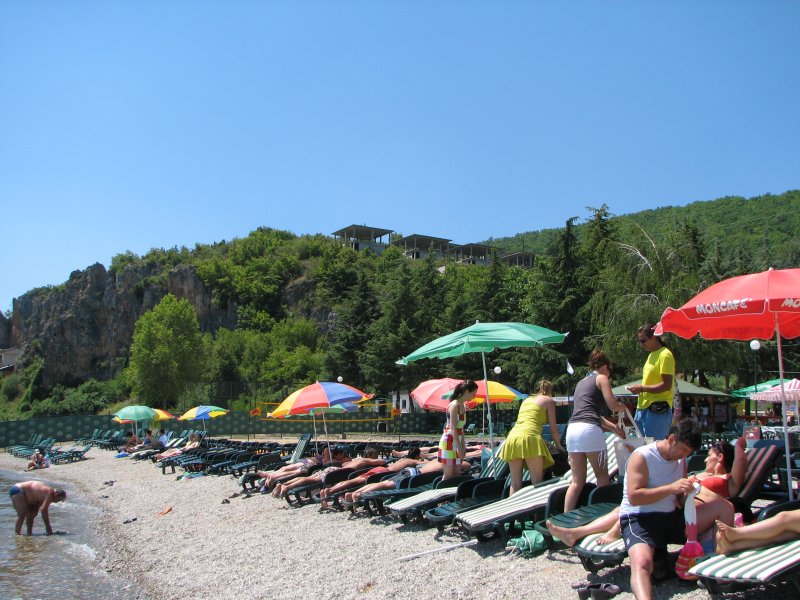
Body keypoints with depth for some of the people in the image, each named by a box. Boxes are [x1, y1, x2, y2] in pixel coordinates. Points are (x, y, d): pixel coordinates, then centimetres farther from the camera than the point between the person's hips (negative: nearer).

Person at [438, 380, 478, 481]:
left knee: (457, 474, 9)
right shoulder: (455, 405, -16)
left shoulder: (462, 405, 12)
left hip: (456, 443, 9)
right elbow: (453, 428, -20)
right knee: (448, 475, -4)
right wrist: (459, 447, -21)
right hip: (449, 443, -9)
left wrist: (463, 446, 13)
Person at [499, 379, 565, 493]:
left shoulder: (526, 400, 30)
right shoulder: (548, 400, 15)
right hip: (529, 438, -5)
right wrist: (558, 445, 28)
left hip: (512, 437, 6)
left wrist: (542, 442, 47)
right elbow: (553, 428, 12)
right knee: (537, 482, -3)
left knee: (515, 483, 6)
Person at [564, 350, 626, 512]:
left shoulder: (581, 382, 29)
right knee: (602, 475, 8)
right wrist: (624, 406, 23)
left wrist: (614, 427, 37)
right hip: (589, 429, -6)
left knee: (577, 481, 7)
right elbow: (613, 405, 1)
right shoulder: (602, 378, 9)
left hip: (572, 428, 6)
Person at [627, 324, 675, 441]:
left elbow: (666, 385, -17)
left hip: (657, 409, -9)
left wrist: (642, 388, -14)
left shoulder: (665, 355, -10)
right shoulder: (651, 355, 18)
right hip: (644, 408, 9)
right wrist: (639, 389, 9)